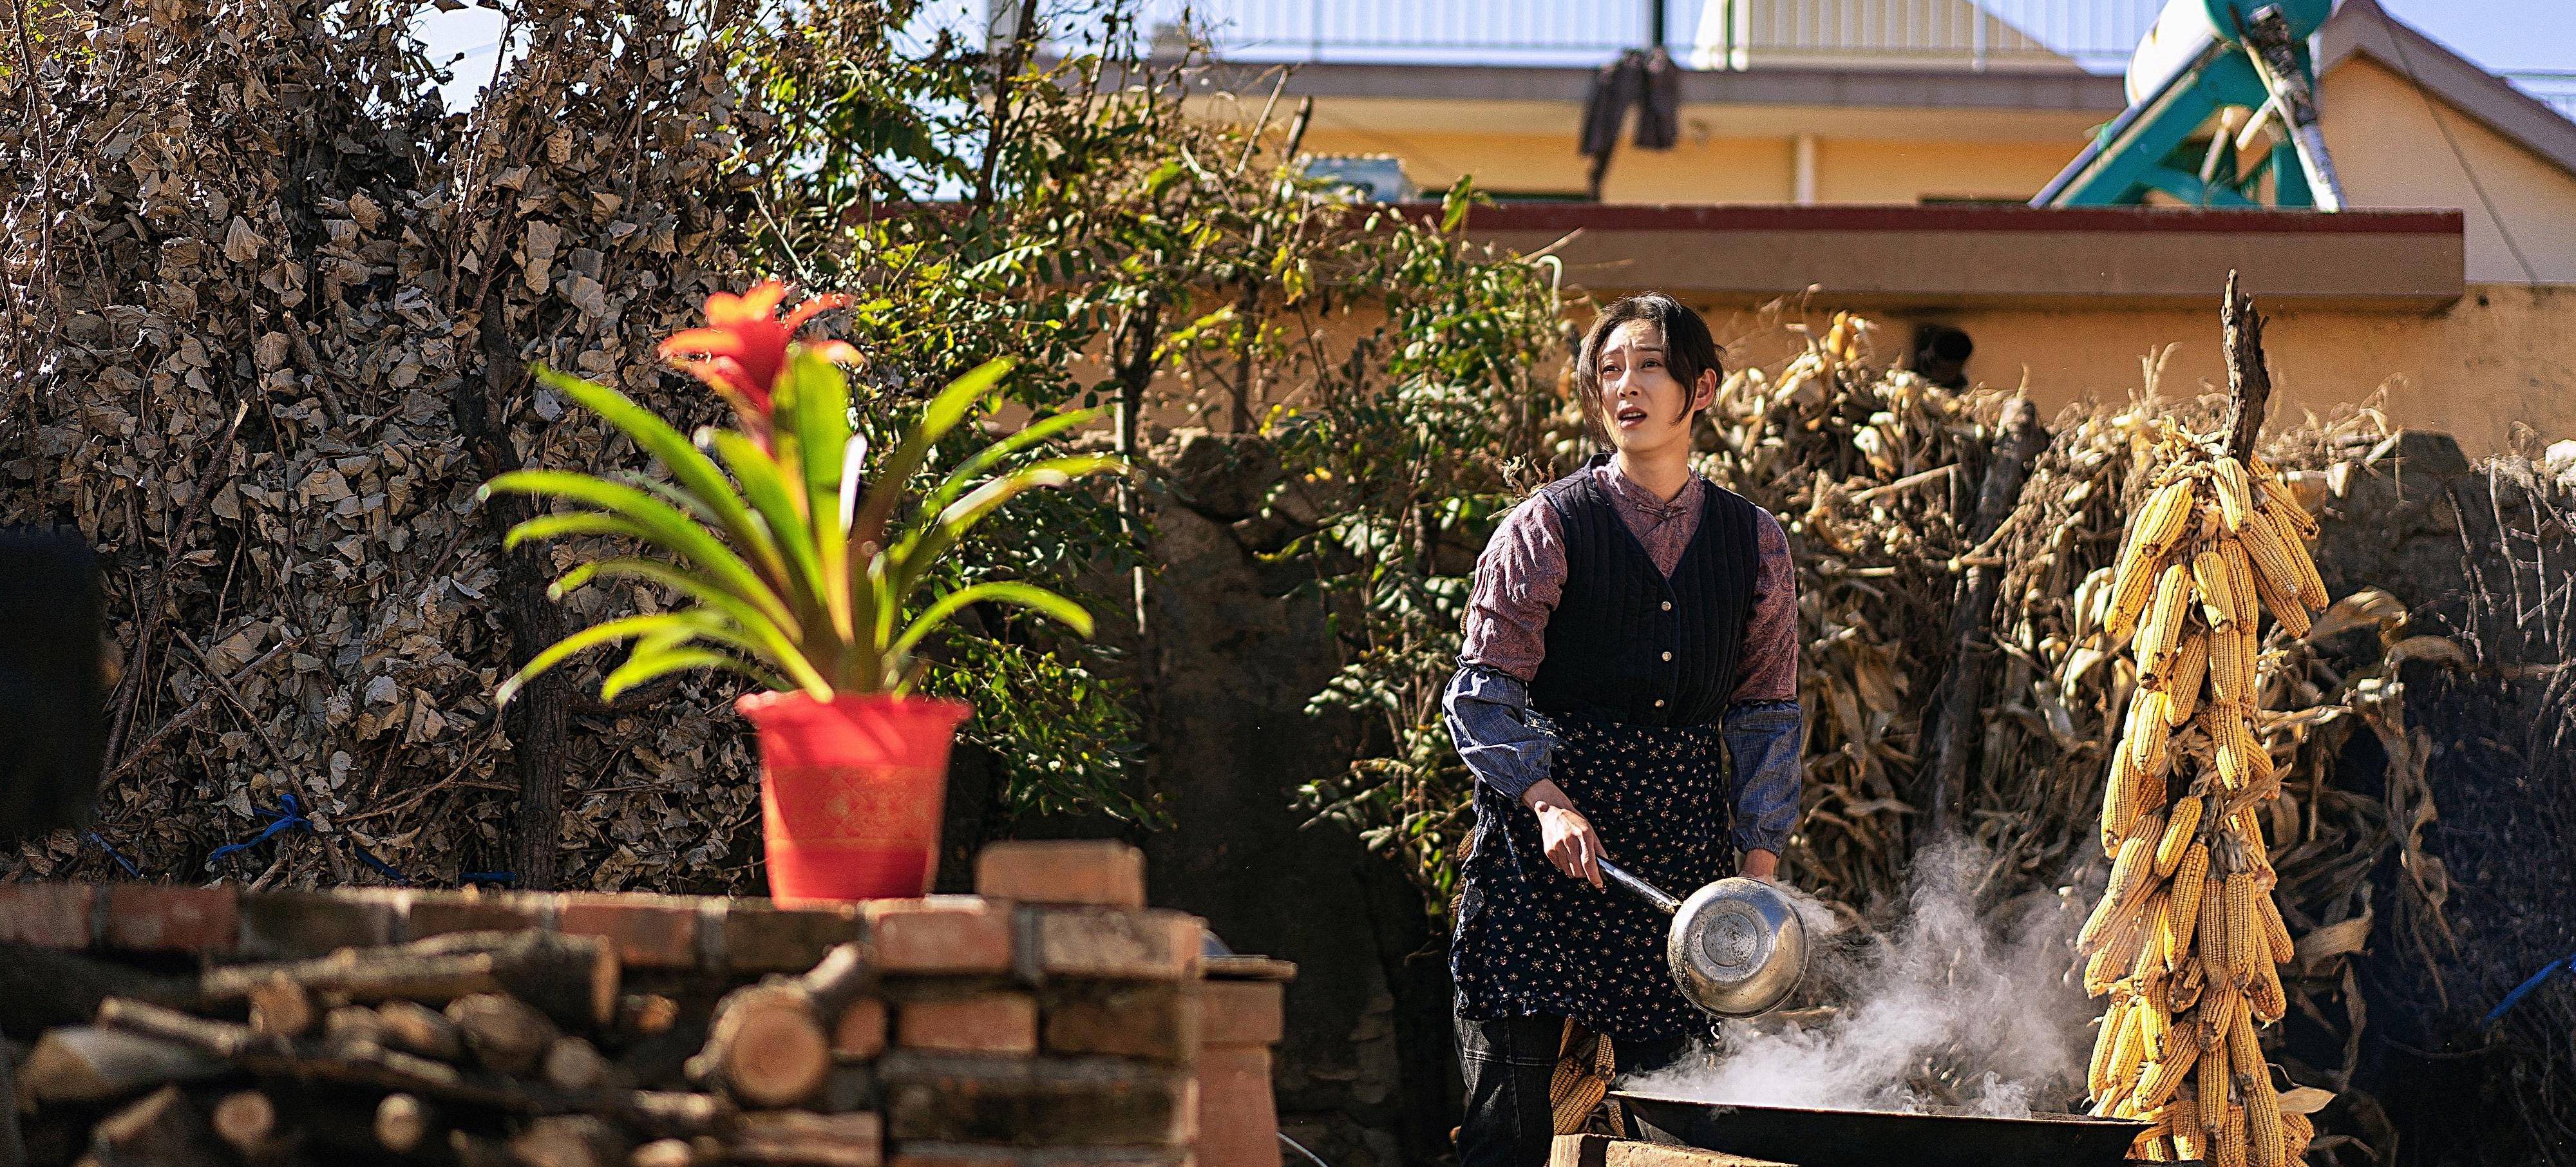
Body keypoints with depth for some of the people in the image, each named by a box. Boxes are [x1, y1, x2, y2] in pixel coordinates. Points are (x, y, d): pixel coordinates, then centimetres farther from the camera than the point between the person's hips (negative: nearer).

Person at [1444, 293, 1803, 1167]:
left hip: (1683, 845, 3)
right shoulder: (1547, 527, 0)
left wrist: (1760, 865, 7)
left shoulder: (1754, 542, 10)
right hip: (1547, 837, -3)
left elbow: (1767, 711, 14)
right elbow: (1482, 692, -3)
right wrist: (1549, 801, -18)